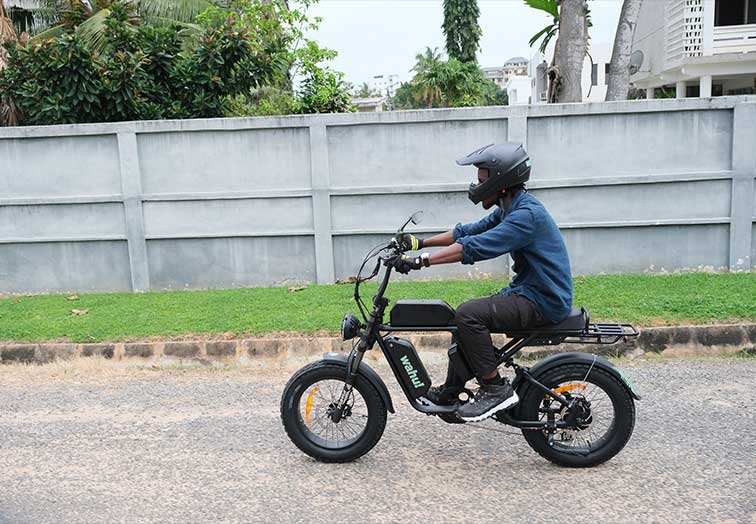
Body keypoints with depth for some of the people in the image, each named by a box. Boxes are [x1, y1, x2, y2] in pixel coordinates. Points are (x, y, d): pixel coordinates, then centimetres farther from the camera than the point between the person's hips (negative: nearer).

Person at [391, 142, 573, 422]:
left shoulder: (527, 214, -22)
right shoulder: (509, 209, 10)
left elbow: (475, 247, -30)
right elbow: (469, 232, 14)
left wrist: (421, 261, -31)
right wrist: (421, 242, 9)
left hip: (544, 302, -11)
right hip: (528, 292, 11)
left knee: (469, 314, -23)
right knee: (465, 315, 14)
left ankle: (496, 389, -12)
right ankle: (451, 390, 23)